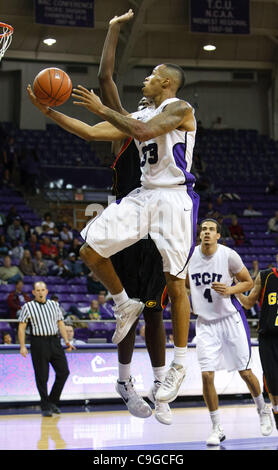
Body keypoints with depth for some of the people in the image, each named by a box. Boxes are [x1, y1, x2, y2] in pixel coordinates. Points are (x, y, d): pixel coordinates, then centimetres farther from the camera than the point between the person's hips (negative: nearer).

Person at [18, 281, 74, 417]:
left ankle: (52, 401, 16)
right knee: (42, 377, -2)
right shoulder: (28, 307, 1)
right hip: (39, 343, -4)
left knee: (63, 372, 0)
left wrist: (67, 341, 9)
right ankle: (45, 407, 8)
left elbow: (61, 323, 18)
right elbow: (21, 327, 0)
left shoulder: (54, 305, 14)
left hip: (54, 342, 4)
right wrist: (22, 346, -8)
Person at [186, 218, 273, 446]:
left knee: (245, 371, 4)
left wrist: (230, 290, -18)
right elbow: (185, 283, 15)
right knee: (207, 376, -7)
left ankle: (263, 410, 33)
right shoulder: (190, 256, -3)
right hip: (205, 323, 2)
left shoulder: (229, 255, -11)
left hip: (231, 318, -2)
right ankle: (217, 429, 7)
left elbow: (248, 282, -1)